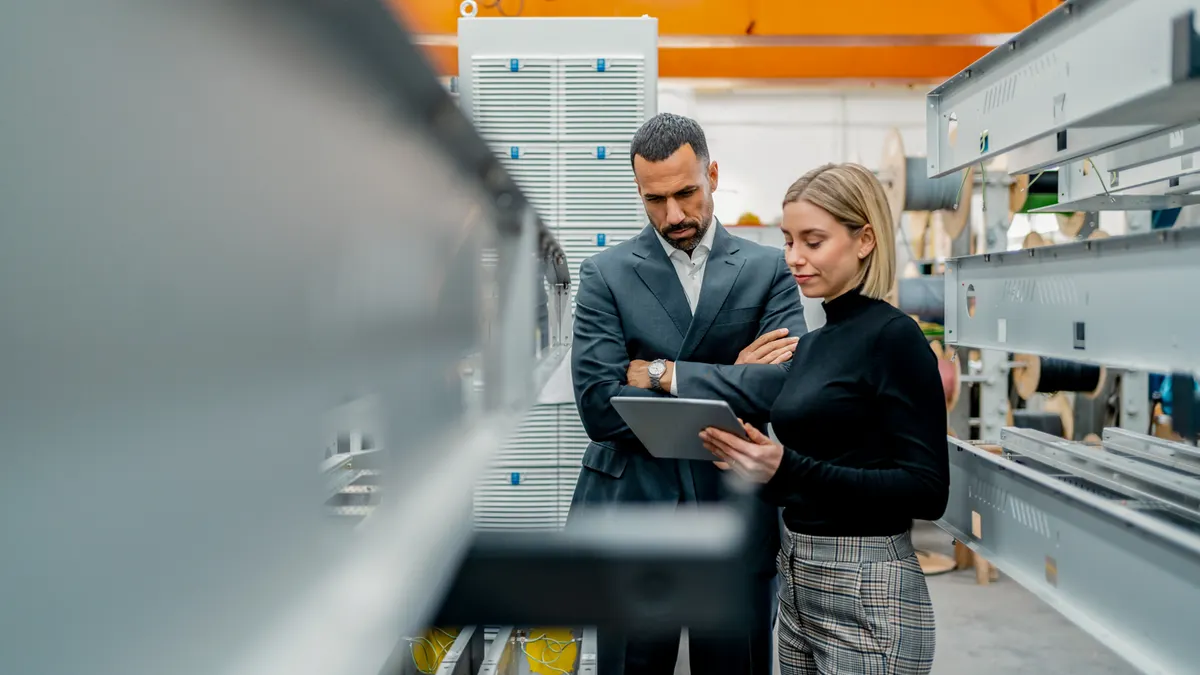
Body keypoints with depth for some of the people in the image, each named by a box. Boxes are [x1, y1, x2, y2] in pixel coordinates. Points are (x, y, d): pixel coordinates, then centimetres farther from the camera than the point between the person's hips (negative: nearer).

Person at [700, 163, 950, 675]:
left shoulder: (894, 337, -14)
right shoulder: (810, 344, 10)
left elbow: (927, 491, -18)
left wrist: (788, 469, -25)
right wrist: (758, 464, -4)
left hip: (866, 592, -8)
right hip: (796, 581, 8)